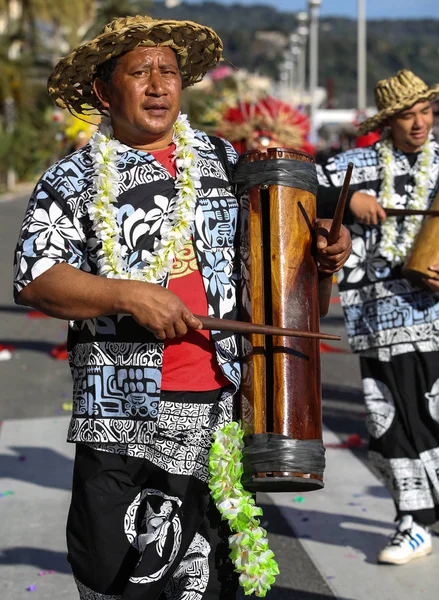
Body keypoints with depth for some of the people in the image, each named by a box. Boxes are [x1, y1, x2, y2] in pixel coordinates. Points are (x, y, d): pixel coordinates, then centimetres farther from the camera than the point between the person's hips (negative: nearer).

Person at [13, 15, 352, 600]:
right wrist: (129, 295, -20)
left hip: (220, 407, 3)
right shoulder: (73, 179, 3)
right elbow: (36, 278, -8)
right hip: (123, 419, -2)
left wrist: (318, 248, 2)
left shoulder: (222, 162, 12)